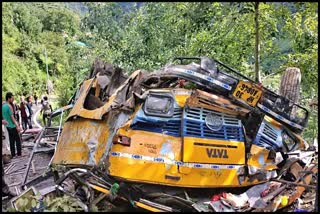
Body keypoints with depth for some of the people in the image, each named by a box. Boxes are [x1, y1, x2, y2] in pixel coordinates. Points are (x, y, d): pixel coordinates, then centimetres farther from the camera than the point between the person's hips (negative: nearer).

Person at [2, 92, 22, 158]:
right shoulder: (9, 106, -17)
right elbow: (12, 117, -19)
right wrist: (17, 126, -19)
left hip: (7, 126, 8)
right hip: (12, 126, -8)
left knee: (11, 141, 12)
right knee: (18, 140, 0)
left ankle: (13, 155, 15)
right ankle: (19, 154, 3)